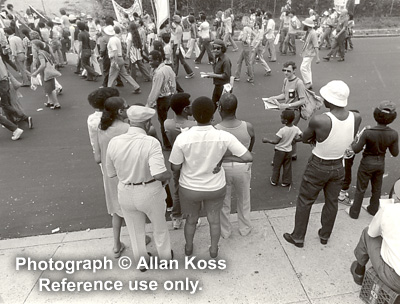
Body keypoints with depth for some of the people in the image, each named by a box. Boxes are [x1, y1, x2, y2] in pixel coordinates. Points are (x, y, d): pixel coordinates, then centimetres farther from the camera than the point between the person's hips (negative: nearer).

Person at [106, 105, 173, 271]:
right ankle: (165, 257, 49)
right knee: (159, 227, 26)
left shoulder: (114, 142, -12)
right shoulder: (151, 142, -25)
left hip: (125, 193, 3)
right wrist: (169, 176, -11)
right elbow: (159, 174, -33)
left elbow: (111, 173, -1)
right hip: (150, 193, -3)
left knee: (135, 229, 27)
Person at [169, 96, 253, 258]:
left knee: (191, 219, 28)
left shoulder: (182, 138, -25)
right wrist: (224, 158, -8)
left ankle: (188, 248, 53)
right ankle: (214, 250, 50)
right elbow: (248, 158, -19)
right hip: (215, 188, 0)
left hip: (189, 189, 0)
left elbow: (175, 167, -13)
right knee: (214, 220, 28)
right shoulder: (224, 136, -23)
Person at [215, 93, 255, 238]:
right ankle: (245, 228, 45)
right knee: (244, 199, 25)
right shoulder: (248, 127, -17)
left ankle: (225, 231, 40)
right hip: (243, 167, 2)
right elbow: (250, 148, 0)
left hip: (223, 168, -1)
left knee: (224, 202, 21)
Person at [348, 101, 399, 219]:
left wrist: (354, 141, 1)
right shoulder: (393, 134, -18)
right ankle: (373, 209, 45)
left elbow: (356, 149, -19)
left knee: (360, 189, 16)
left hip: (367, 163, -3)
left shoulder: (368, 132, -29)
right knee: (376, 188, 25)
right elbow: (395, 153, -6)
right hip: (380, 163, 3)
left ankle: (354, 212, 30)